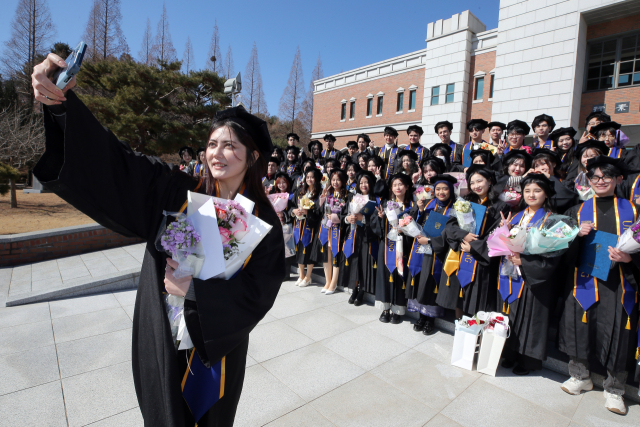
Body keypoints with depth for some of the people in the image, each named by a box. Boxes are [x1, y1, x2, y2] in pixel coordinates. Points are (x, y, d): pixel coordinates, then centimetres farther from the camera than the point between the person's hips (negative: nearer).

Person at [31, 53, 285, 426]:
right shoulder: (177, 194, -11)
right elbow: (114, 163, -21)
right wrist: (63, 102, -34)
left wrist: (195, 288, -23)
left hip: (218, 343, 0)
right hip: (162, 336, 1)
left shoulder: (264, 221, -13)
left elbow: (258, 291, -15)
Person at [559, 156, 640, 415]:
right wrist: (578, 234, -15)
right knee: (580, 328, 5)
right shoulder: (578, 210, 7)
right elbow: (566, 251, 4)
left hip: (618, 283, 0)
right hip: (584, 280, 0)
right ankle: (580, 376, 27)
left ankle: (614, 389, 25)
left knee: (617, 334, 4)